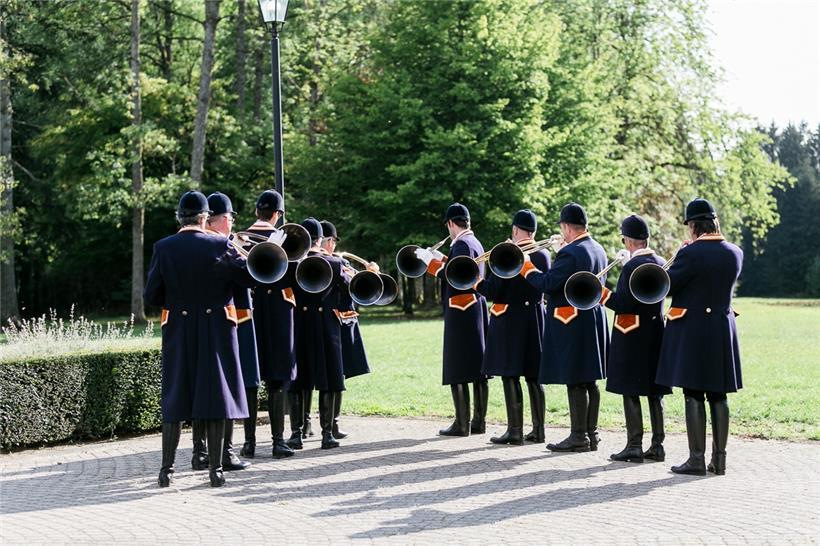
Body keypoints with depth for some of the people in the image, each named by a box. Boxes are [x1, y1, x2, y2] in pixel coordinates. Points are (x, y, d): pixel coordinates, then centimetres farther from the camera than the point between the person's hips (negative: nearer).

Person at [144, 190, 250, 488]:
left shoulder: (163, 248, -4)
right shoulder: (220, 245, -8)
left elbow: (151, 297, -2)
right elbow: (251, 278, -5)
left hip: (178, 331, 2)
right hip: (216, 329, -1)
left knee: (174, 399, 10)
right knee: (215, 396, 5)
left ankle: (167, 469, 10)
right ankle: (215, 469, 6)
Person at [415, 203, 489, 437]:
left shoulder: (462, 244, -13)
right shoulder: (475, 243, 15)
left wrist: (431, 262, -14)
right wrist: (441, 259, 23)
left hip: (461, 313, -10)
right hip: (477, 311, 10)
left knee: (458, 372, -6)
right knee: (477, 369, 10)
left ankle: (462, 424, -5)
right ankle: (479, 421, 15)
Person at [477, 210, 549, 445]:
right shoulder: (543, 255, 4)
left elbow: (491, 292, -13)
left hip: (510, 319, -6)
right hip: (536, 318, 6)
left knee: (510, 375, -2)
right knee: (533, 376, 11)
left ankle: (515, 430, -1)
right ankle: (538, 429, 13)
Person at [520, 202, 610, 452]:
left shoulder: (570, 253, -18)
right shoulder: (598, 249, 11)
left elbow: (547, 283, -19)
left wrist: (527, 268, -4)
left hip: (573, 324, -9)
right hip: (594, 319, 9)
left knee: (575, 383, -4)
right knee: (589, 381, 13)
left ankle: (579, 437, 0)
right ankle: (591, 433, 18)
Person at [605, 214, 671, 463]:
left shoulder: (632, 266, -16)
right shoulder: (660, 263, 8)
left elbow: (623, 305, -18)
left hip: (632, 337, -8)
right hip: (656, 334, 8)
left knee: (630, 392, -2)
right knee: (654, 392, 11)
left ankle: (634, 446, -1)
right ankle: (657, 445, 15)